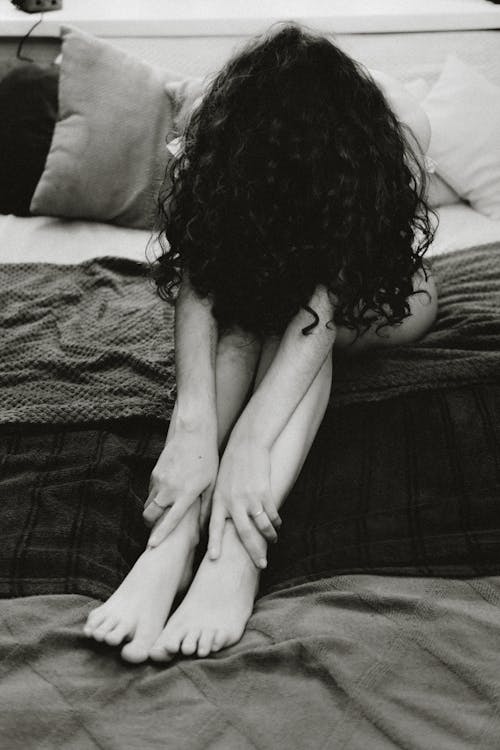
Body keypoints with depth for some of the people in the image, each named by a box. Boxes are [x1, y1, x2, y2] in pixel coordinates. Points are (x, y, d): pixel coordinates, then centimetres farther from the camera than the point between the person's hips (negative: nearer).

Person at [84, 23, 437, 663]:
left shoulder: (385, 154, -34)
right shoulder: (218, 153, -28)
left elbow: (321, 313, -43)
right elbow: (195, 286, -39)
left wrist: (251, 444, -53)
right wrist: (193, 426, -53)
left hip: (371, 303, -2)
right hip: (254, 284, 2)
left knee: (308, 308, -35)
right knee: (245, 318, -32)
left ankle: (236, 557, -46)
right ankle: (173, 540, -43)